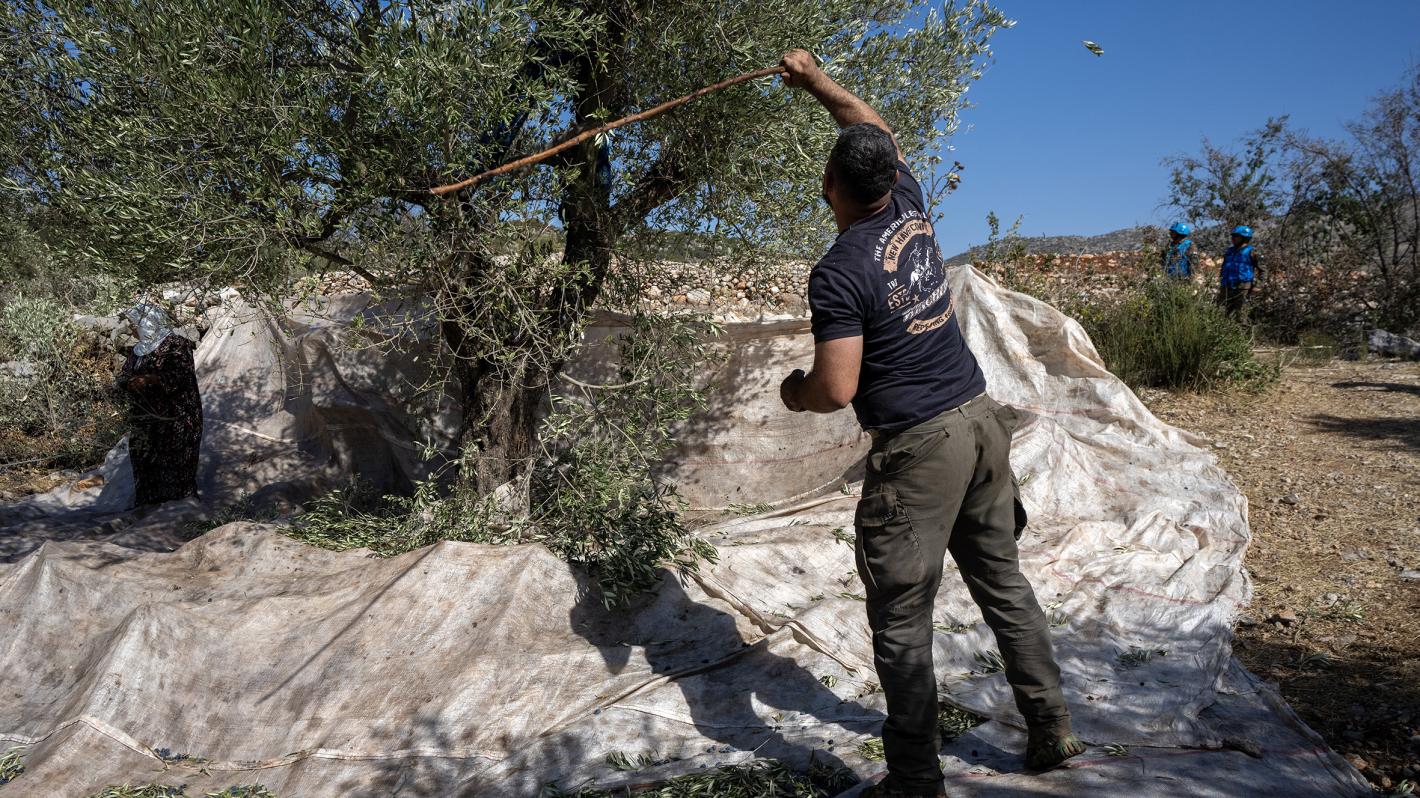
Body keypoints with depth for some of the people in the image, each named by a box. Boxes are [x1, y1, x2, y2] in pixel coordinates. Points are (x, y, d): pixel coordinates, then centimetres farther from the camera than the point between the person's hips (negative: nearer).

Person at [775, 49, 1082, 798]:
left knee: (901, 618, 3)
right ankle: (1052, 728, 30)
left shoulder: (839, 274, -17)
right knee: (1003, 582, 19)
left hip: (919, 448, -8)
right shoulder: (910, 210, 4)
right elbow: (876, 130, 25)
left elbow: (837, 390, -19)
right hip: (981, 420, 8)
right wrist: (818, 82, 33)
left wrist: (793, 392, 2)